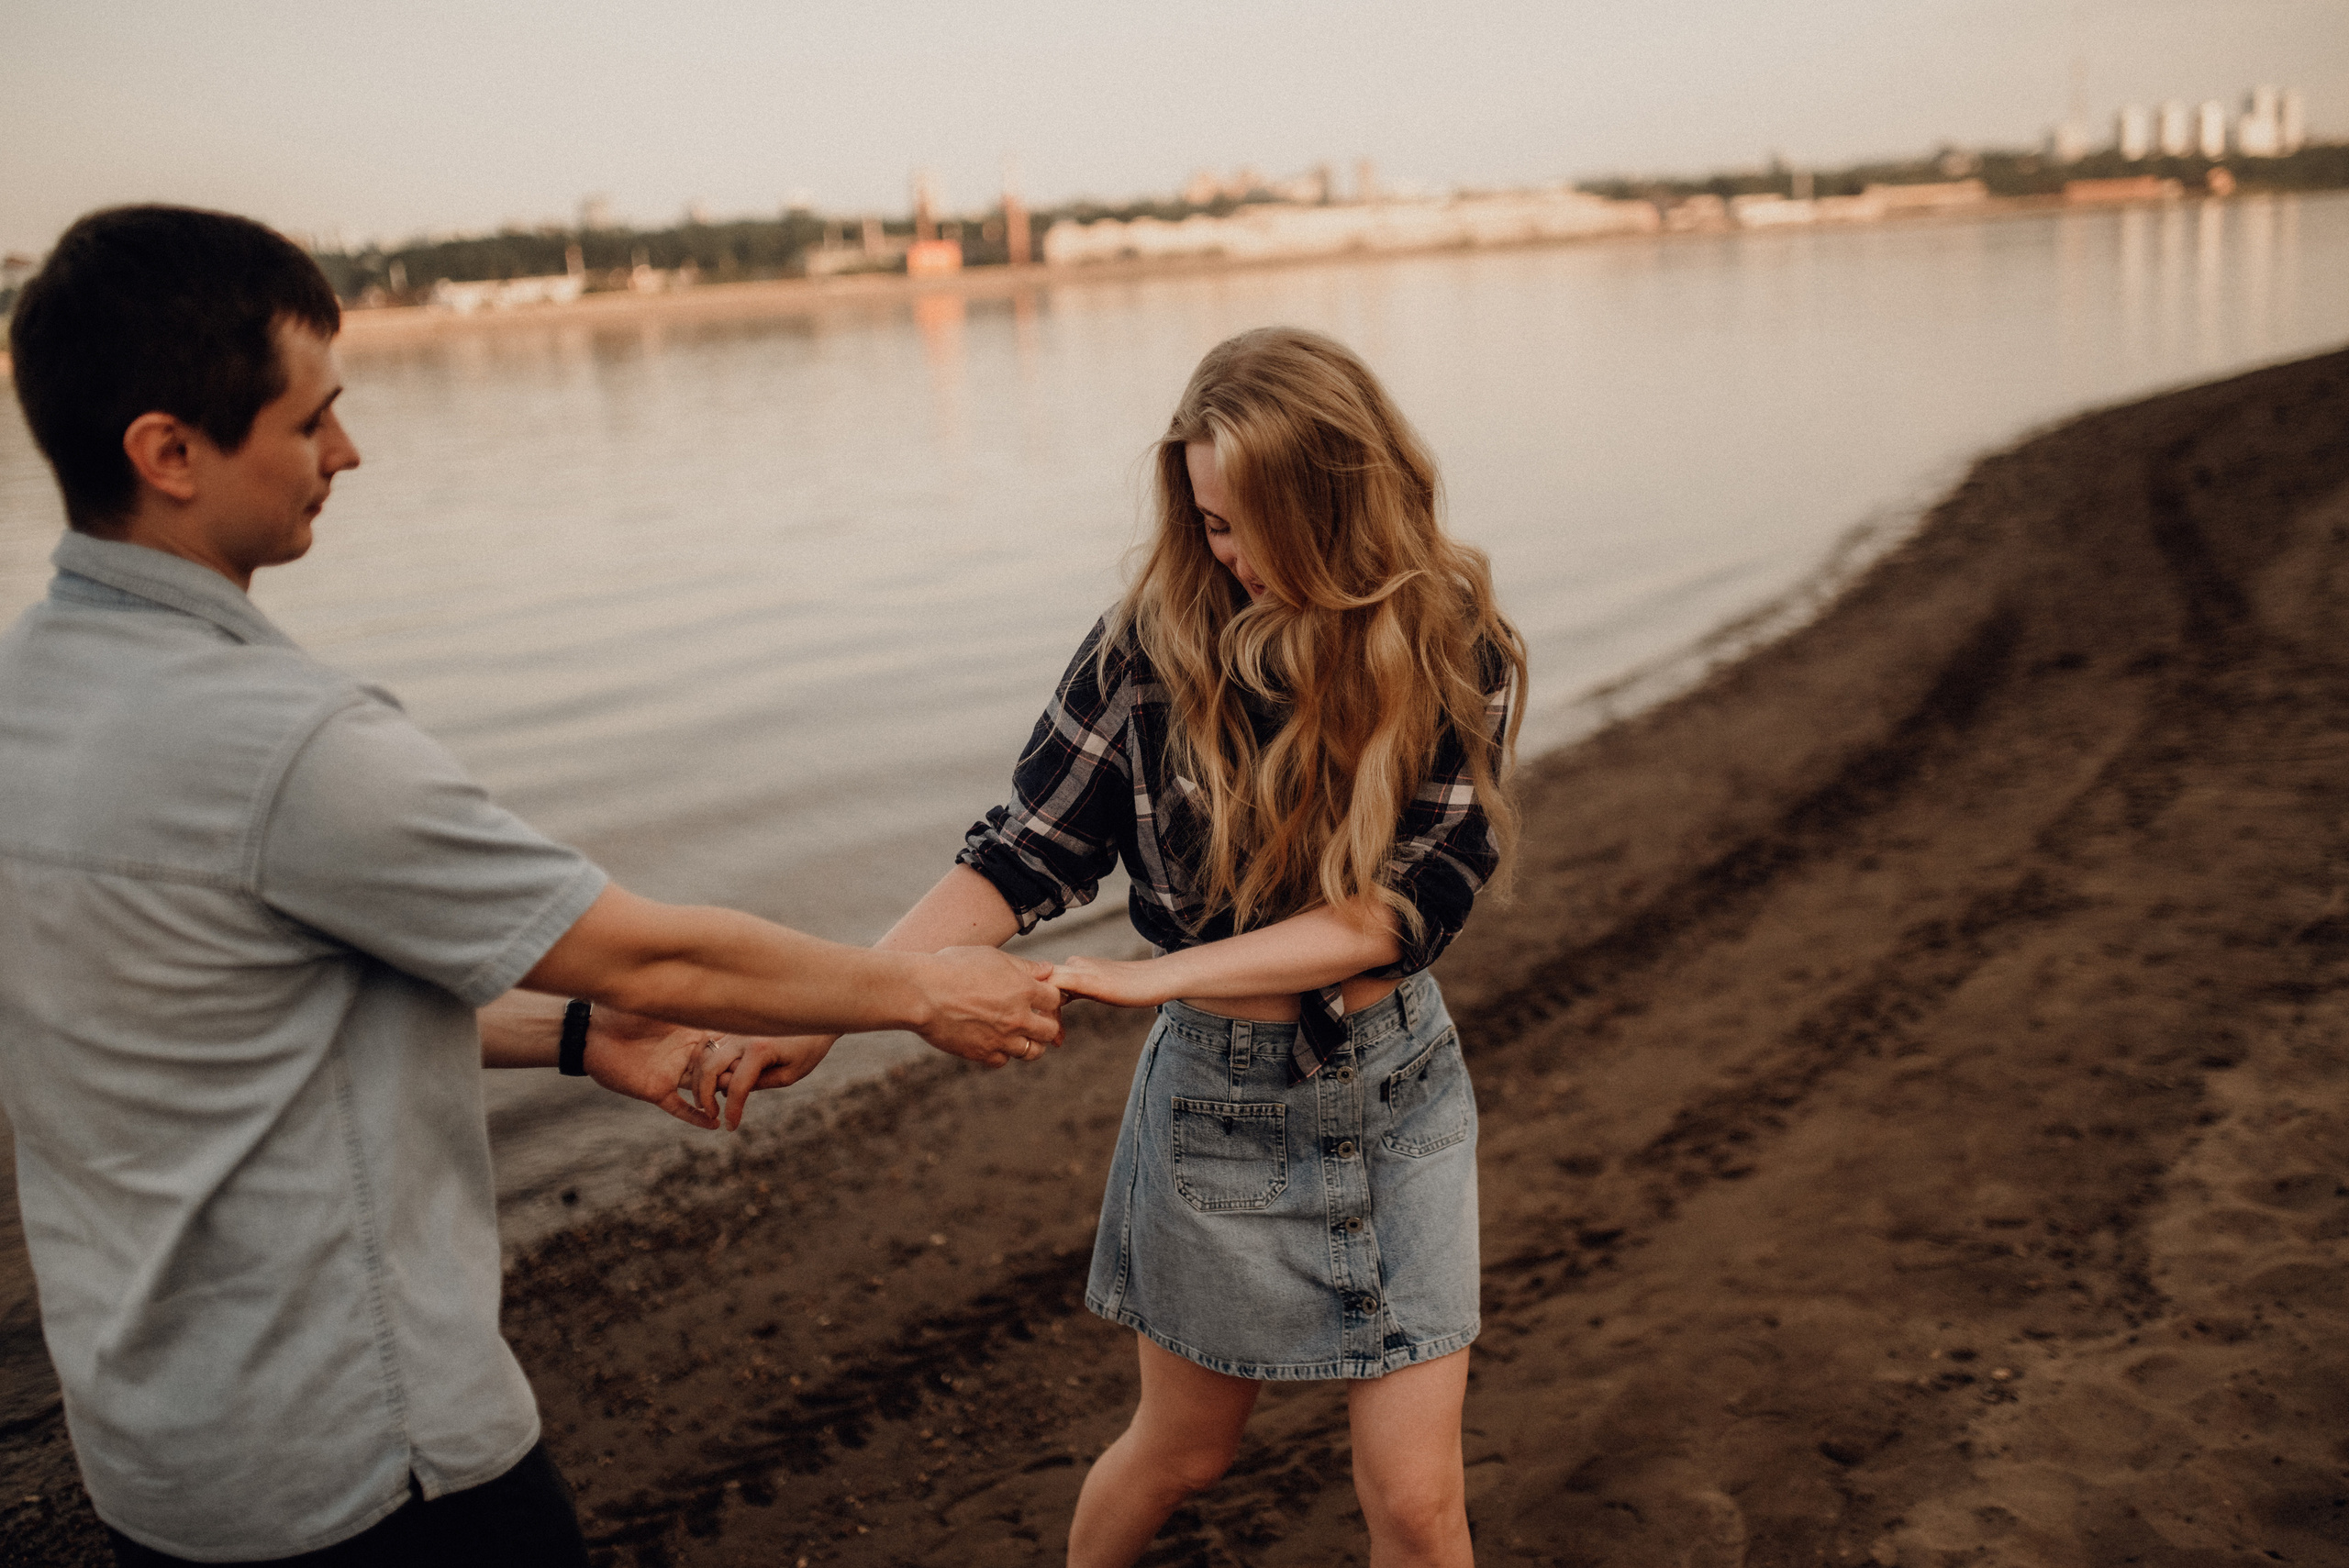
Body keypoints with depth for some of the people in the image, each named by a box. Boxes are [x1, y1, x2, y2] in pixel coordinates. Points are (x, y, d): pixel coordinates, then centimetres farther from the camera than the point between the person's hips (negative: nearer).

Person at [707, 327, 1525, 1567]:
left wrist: (1161, 975, -25)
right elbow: (1021, 859, -11)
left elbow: (1406, 905, -19)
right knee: (1181, 1451, 19)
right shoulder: (1156, 641, -14)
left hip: (1398, 1089, 1)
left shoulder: (1451, 651, -13)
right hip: (1216, 1094, 0)